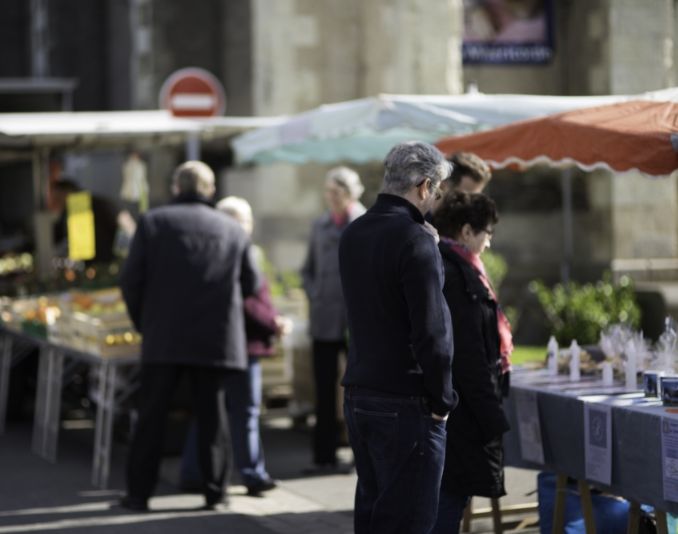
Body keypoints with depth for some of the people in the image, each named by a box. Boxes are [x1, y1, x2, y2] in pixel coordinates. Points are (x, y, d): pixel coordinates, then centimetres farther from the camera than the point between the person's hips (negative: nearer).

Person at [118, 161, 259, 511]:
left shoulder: (153, 223, -1)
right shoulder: (233, 231, 5)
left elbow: (130, 279, -4)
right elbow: (250, 286, 9)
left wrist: (142, 321, 10)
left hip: (164, 338, -1)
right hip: (216, 338, 1)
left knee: (151, 416, 5)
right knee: (211, 414, 9)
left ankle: (138, 492, 6)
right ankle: (214, 490, 9)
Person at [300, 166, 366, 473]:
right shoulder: (320, 225, 11)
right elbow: (308, 269, 18)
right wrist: (314, 297, 4)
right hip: (324, 322, 4)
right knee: (324, 390, 5)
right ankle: (324, 456, 11)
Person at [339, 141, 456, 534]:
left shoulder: (353, 235, 10)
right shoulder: (416, 240, -16)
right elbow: (432, 330, -19)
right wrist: (442, 400, -8)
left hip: (358, 394, 8)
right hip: (406, 404, -8)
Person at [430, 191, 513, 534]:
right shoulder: (458, 277, -17)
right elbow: (468, 355, -20)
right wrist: (492, 418, -16)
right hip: (460, 411, -10)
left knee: (449, 493, 15)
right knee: (453, 494, -6)